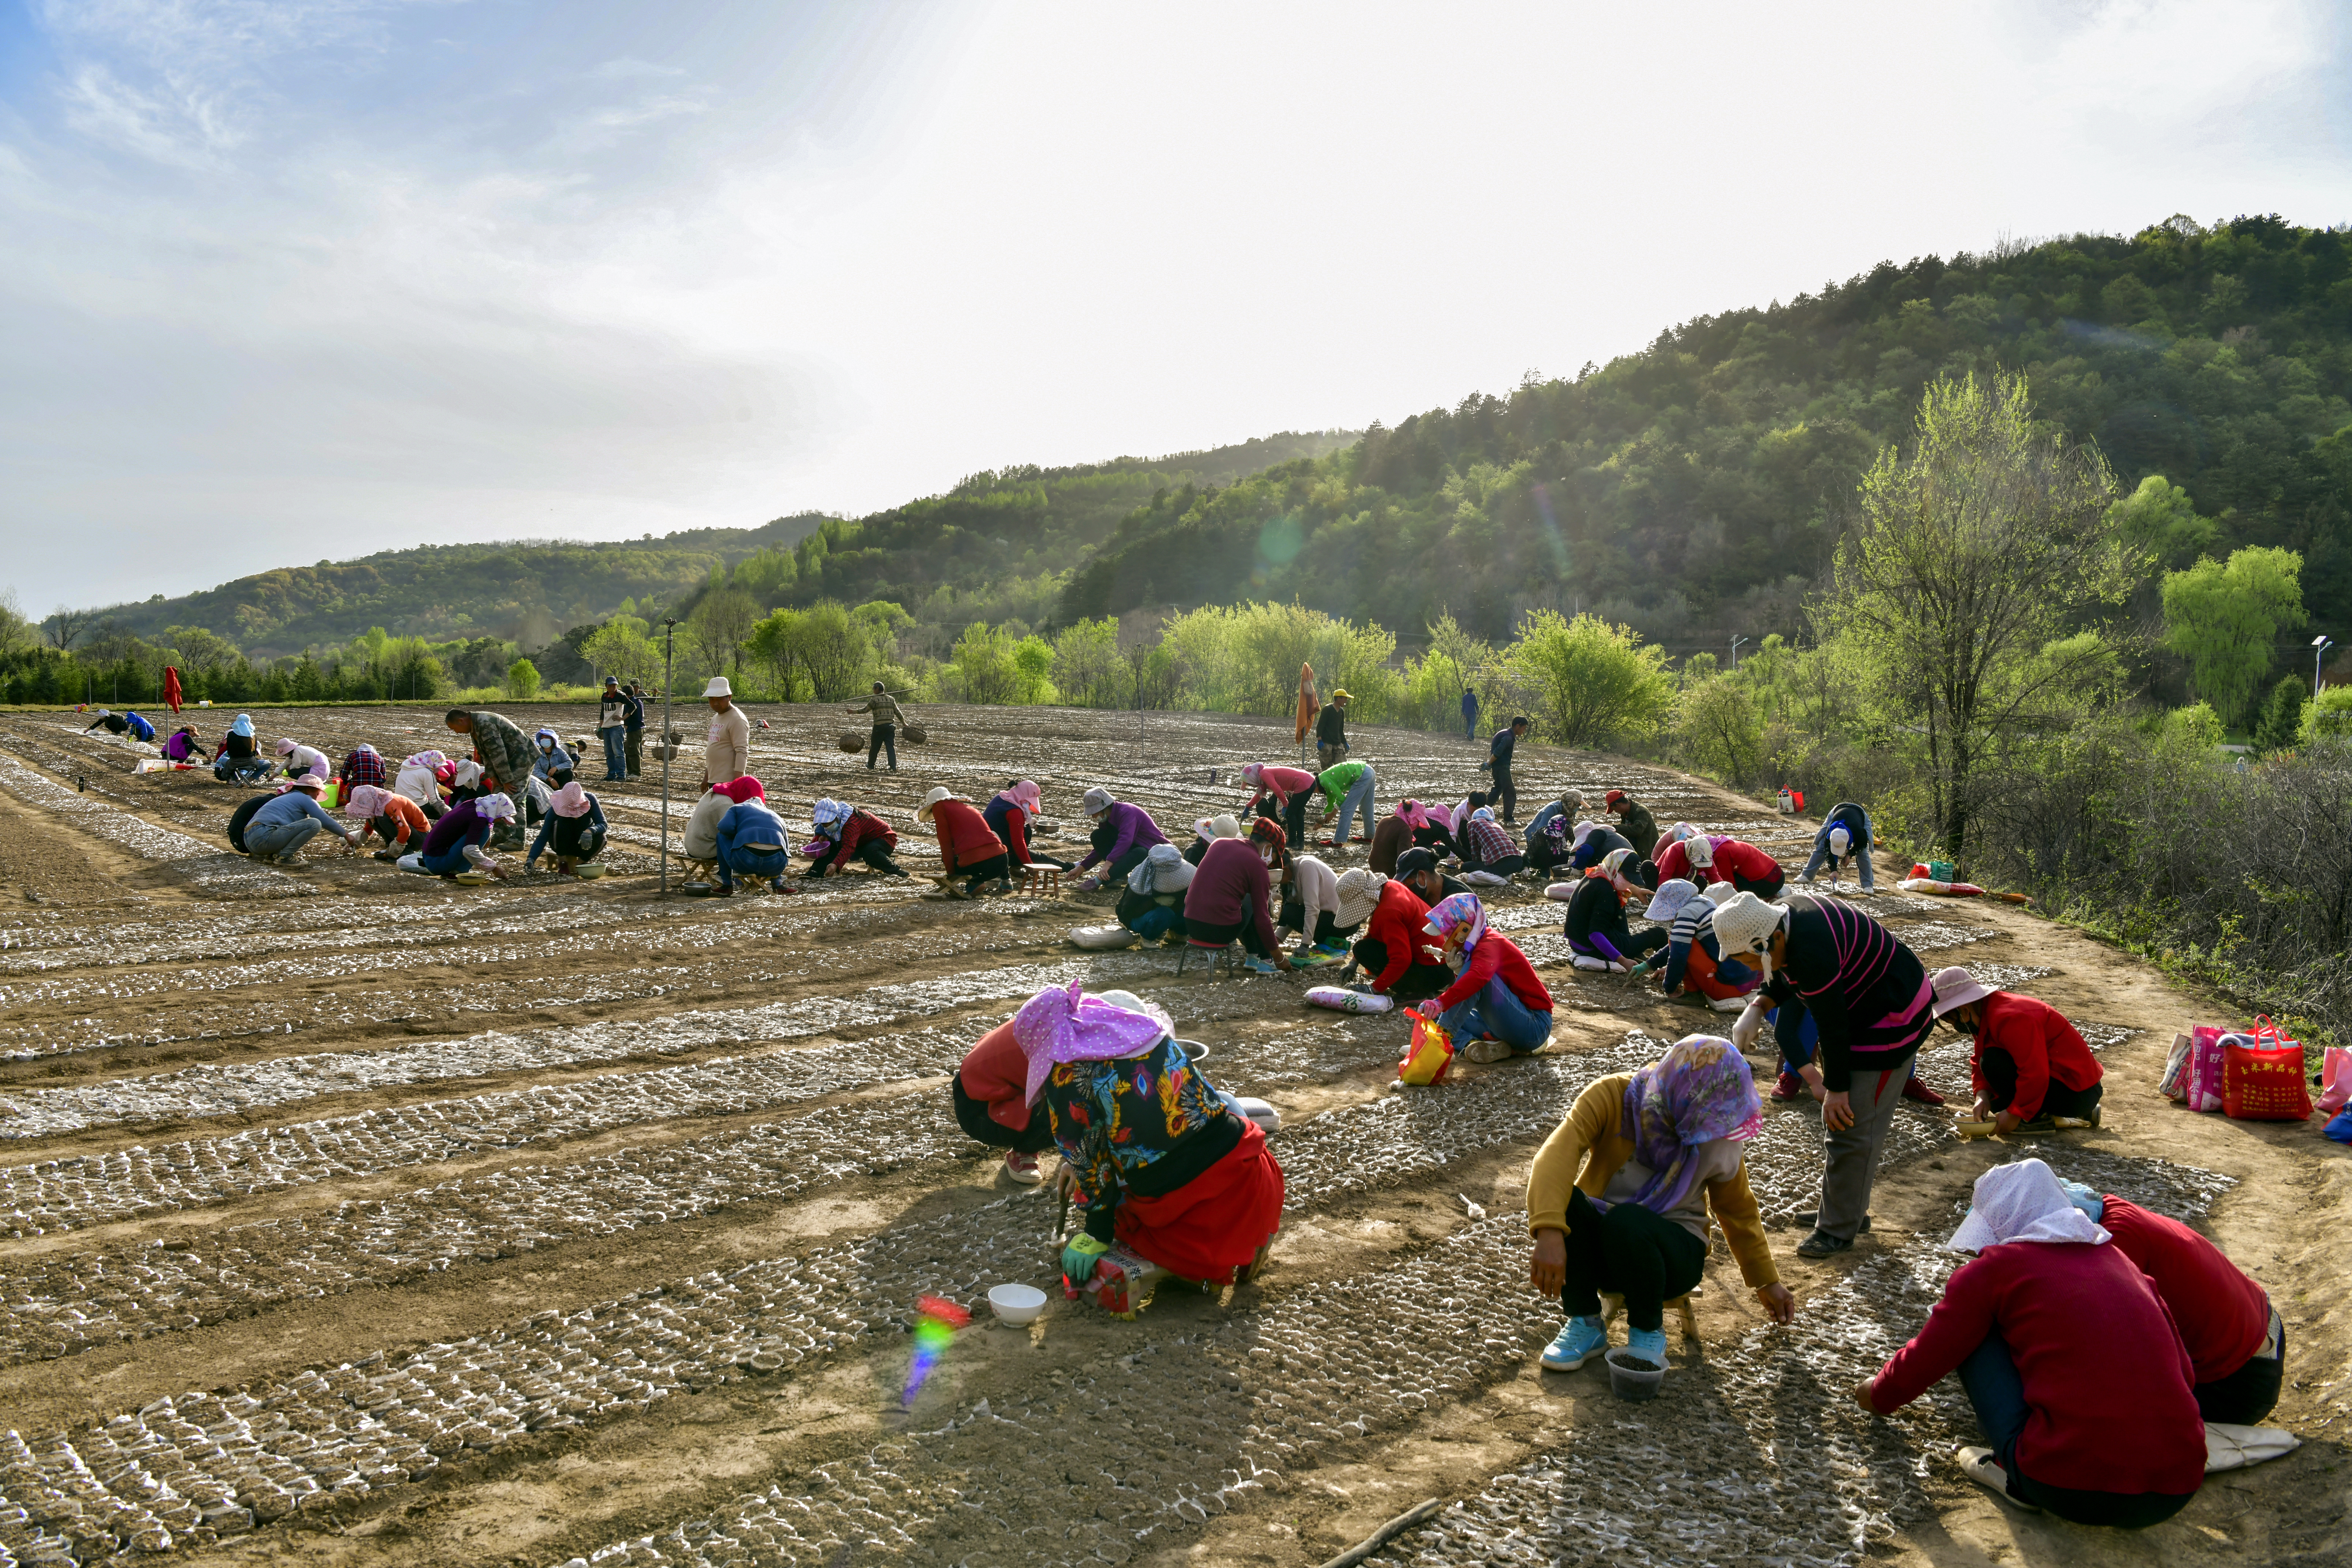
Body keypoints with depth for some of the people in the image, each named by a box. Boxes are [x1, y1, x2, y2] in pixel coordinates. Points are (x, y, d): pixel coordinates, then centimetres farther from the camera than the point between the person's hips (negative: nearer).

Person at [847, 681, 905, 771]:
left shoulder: (875, 699, -4)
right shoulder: (891, 699, 10)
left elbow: (866, 709, 1)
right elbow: (898, 713, 12)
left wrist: (854, 711, 12)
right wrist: (904, 723, 21)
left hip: (879, 726, -4)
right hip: (890, 726, 4)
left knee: (875, 747, 9)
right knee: (891, 747, 1)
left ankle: (871, 766, 23)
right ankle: (894, 767, -8)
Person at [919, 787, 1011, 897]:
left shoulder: (939, 806, 11)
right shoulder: (967, 807, 28)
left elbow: (945, 843, 3)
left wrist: (950, 873, 10)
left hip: (977, 865, -5)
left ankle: (973, 883, 3)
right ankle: (1005, 880, 26)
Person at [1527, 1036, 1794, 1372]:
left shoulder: (1720, 1138, -9)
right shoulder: (1611, 1096, -19)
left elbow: (1738, 1211, 10)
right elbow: (1557, 1153, -35)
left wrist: (1767, 1282, 20)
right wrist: (1550, 1232, -51)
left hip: (1672, 1252, 0)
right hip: (1597, 1248, 1)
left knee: (1626, 1221, -35)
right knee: (1559, 1199, -32)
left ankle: (1649, 1332, -8)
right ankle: (1585, 1325, -12)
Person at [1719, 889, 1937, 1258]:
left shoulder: (1810, 953, -34)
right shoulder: (1786, 915, -5)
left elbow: (1832, 1025, -25)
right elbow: (1786, 979, 12)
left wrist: (1836, 1088, -15)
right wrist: (1757, 1007, -5)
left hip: (1892, 1019, -11)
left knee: (1850, 1125, -7)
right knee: (1838, 1119, 18)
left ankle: (1838, 1230, 4)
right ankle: (1849, 1208, 31)